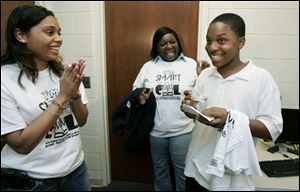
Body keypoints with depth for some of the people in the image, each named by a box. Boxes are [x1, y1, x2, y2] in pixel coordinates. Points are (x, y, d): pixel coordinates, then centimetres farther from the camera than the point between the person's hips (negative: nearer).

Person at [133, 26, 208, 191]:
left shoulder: (191, 64, -4)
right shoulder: (148, 67, 1)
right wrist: (140, 98, -13)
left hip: (182, 131, -2)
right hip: (156, 131, 2)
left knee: (183, 172, 16)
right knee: (159, 170, 24)